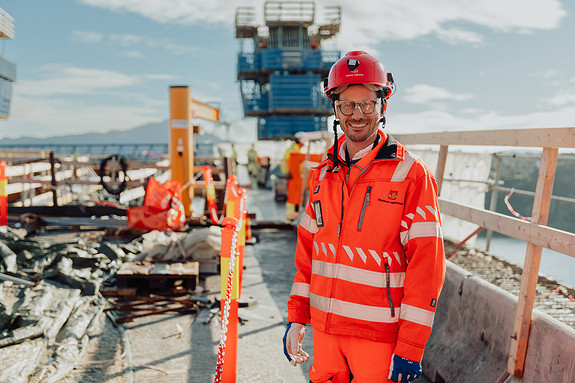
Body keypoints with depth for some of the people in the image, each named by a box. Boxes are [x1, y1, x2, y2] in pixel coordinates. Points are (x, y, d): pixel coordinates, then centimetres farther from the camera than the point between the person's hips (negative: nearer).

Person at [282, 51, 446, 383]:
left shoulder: (412, 174, -11)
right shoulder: (324, 174, 6)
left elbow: (427, 265, -13)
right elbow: (308, 249, 9)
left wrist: (411, 347, -13)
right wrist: (297, 317, 7)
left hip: (381, 335, -4)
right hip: (325, 328, 5)